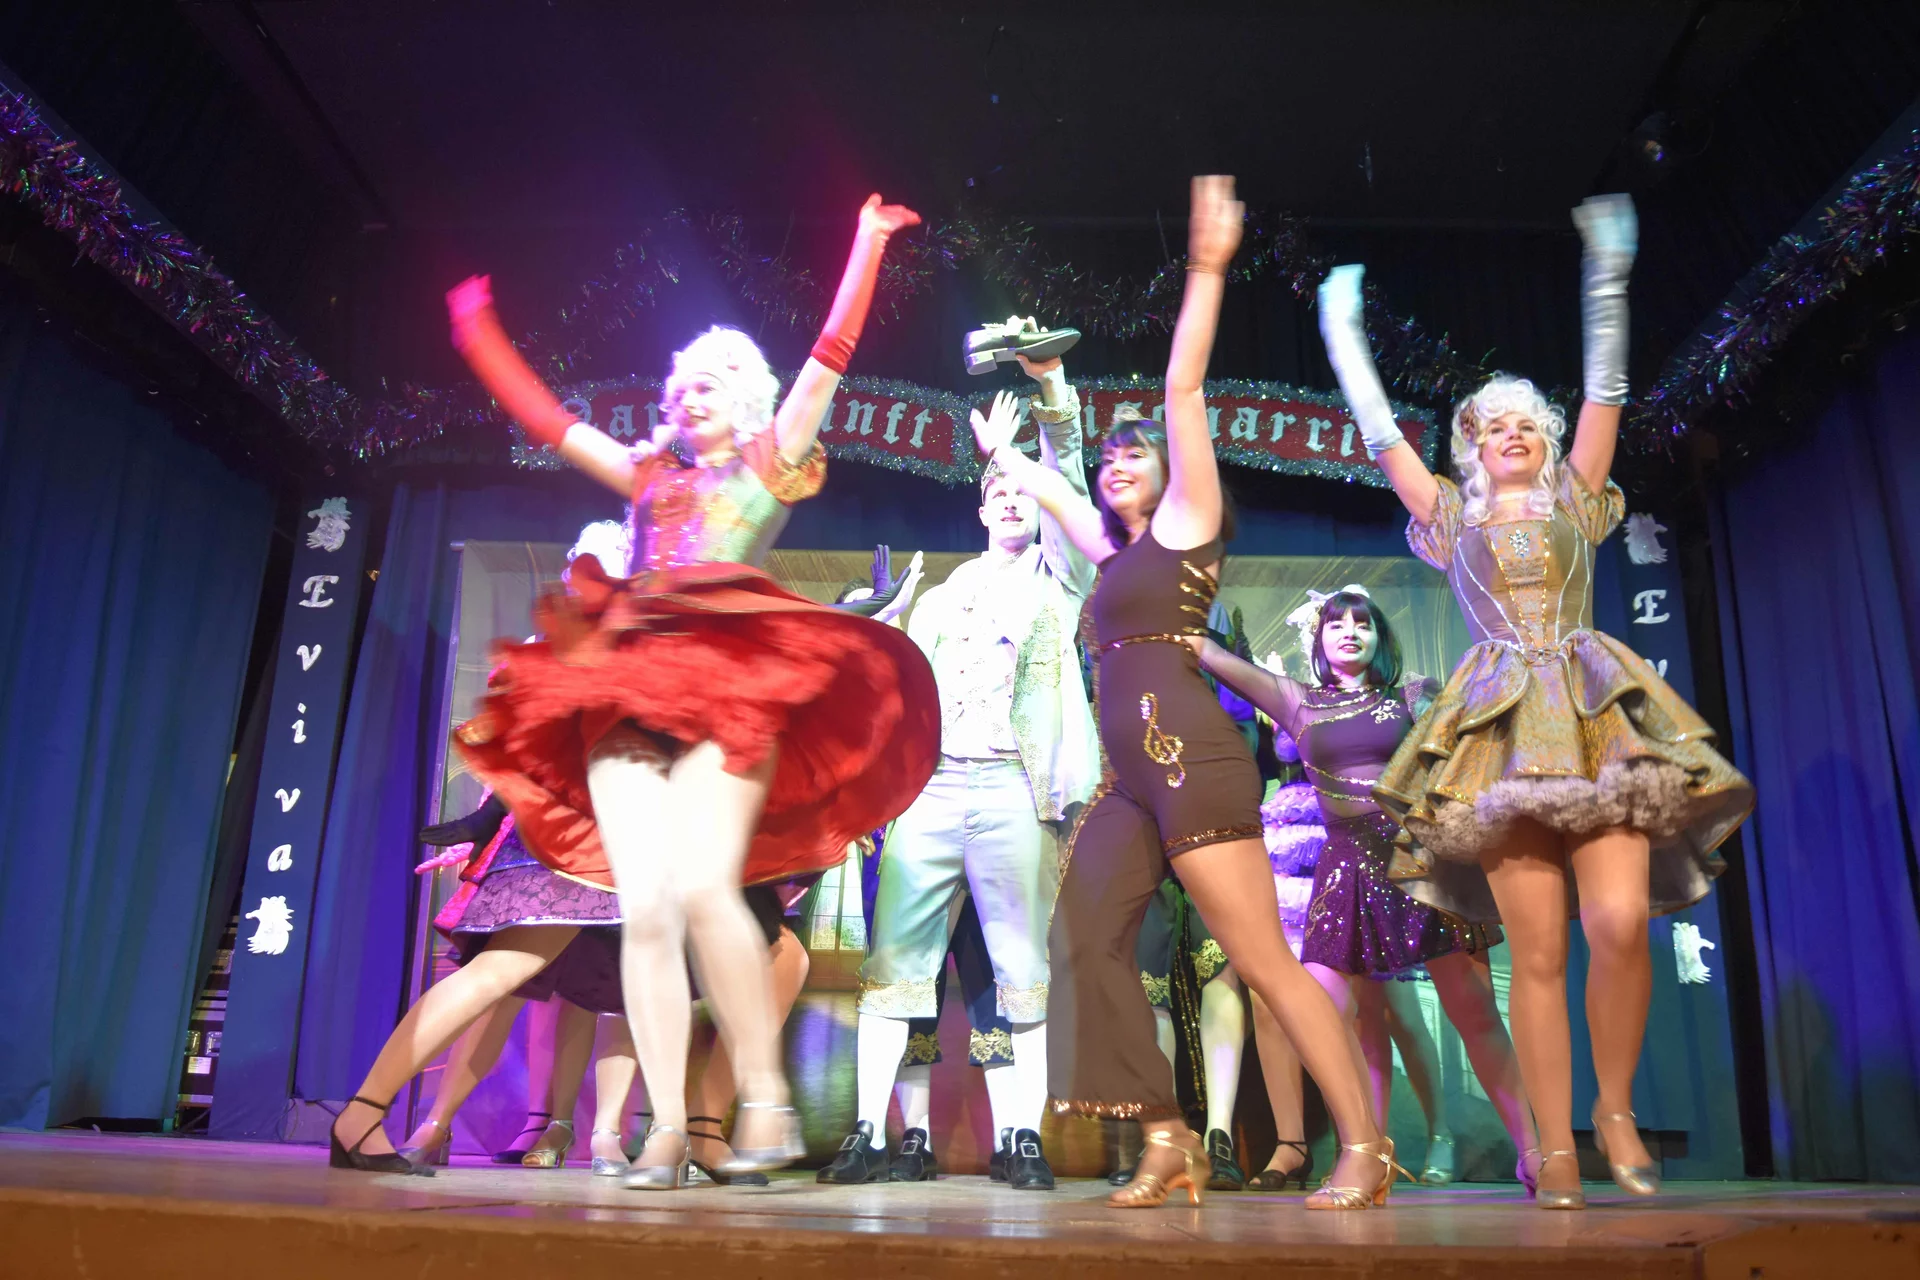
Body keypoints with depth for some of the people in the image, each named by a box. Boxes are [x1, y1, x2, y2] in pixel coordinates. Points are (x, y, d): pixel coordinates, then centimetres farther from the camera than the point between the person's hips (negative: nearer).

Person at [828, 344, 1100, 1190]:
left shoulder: (1058, 579, 16)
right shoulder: (941, 597, 25)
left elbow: (1068, 486, 1)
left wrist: (1052, 387, -10)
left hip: (1014, 786, -3)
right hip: (929, 785, 3)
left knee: (1024, 970, -2)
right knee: (895, 961, -3)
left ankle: (1023, 1138, 3)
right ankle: (872, 1134, 0)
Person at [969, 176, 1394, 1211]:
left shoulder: (1185, 524, 4)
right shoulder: (1116, 550, 23)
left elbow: (1184, 390, -3)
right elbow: (1048, 490, 39)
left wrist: (1206, 270, -6)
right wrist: (1001, 452, 52)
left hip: (1189, 758, -8)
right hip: (1133, 776, 8)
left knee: (1260, 956, -8)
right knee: (1084, 938, -2)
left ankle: (1364, 1147, 1)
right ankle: (1169, 1144, 2)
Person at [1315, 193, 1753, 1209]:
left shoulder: (1575, 502, 18)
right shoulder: (1451, 516, 16)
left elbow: (1607, 392, 14)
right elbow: (1379, 431, 17)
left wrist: (1607, 274, 14)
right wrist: (1343, 327, 22)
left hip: (1596, 717, 1)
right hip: (1503, 728, -1)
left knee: (1620, 922, -14)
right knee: (1537, 951, -6)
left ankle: (1614, 1108, 8)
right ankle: (1556, 1149, 1)